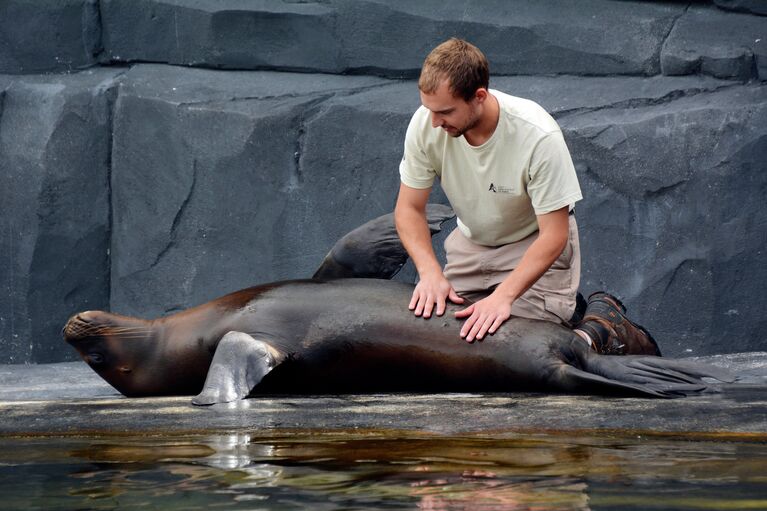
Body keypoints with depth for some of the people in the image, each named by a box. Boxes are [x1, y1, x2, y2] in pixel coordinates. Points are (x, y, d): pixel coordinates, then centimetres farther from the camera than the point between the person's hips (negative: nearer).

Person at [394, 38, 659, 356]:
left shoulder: (539, 136, -34)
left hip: (534, 243, -5)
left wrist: (503, 296, -39)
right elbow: (409, 209, -11)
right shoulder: (425, 124, -22)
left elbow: (553, 236, -28)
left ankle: (603, 323, 10)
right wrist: (430, 271, -28)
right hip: (472, 243, 5)